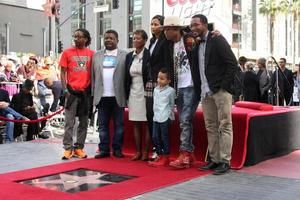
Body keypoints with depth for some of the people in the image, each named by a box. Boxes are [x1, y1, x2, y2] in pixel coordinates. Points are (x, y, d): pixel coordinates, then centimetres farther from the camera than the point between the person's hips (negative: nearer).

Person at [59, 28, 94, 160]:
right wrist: (65, 89, -8)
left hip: (86, 92, 2)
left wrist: (92, 90, 3)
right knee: (69, 123, 0)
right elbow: (63, 72, 2)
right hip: (71, 91, -2)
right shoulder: (67, 52, 2)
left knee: (84, 122, 8)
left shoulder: (91, 54, 5)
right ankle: (68, 148, 5)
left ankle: (78, 147, 18)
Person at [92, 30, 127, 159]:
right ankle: (104, 149, 14)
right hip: (102, 96, 3)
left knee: (118, 124, 5)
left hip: (118, 97, -2)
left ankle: (117, 149, 14)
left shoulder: (124, 55, 3)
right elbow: (93, 76, 9)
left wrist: (126, 94, -10)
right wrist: (93, 94, 2)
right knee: (103, 125, 6)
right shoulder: (97, 55, 12)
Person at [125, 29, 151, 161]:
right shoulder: (129, 56, 10)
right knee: (136, 124, 8)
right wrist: (126, 94, 9)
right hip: (133, 93, 5)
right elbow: (126, 76, 13)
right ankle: (138, 152, 14)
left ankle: (146, 152, 4)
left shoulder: (149, 55, -6)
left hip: (145, 93, -5)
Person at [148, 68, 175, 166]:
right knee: (155, 137, 7)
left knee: (164, 137, -2)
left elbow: (172, 104, 3)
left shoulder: (170, 90, -4)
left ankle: (165, 157, 7)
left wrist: (169, 115, 2)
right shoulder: (156, 89, 12)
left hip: (165, 118, -6)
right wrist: (155, 113, 15)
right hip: (156, 117, 6)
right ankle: (159, 156, 17)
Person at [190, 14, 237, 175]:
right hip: (206, 93, 7)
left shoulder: (217, 40, -5)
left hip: (220, 91, -7)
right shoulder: (196, 45, 15)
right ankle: (214, 160, 15)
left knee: (225, 126, -4)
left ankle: (225, 161, -1)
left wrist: (224, 86, -14)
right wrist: (199, 90, 9)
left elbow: (232, 63, -10)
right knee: (210, 127, 9)